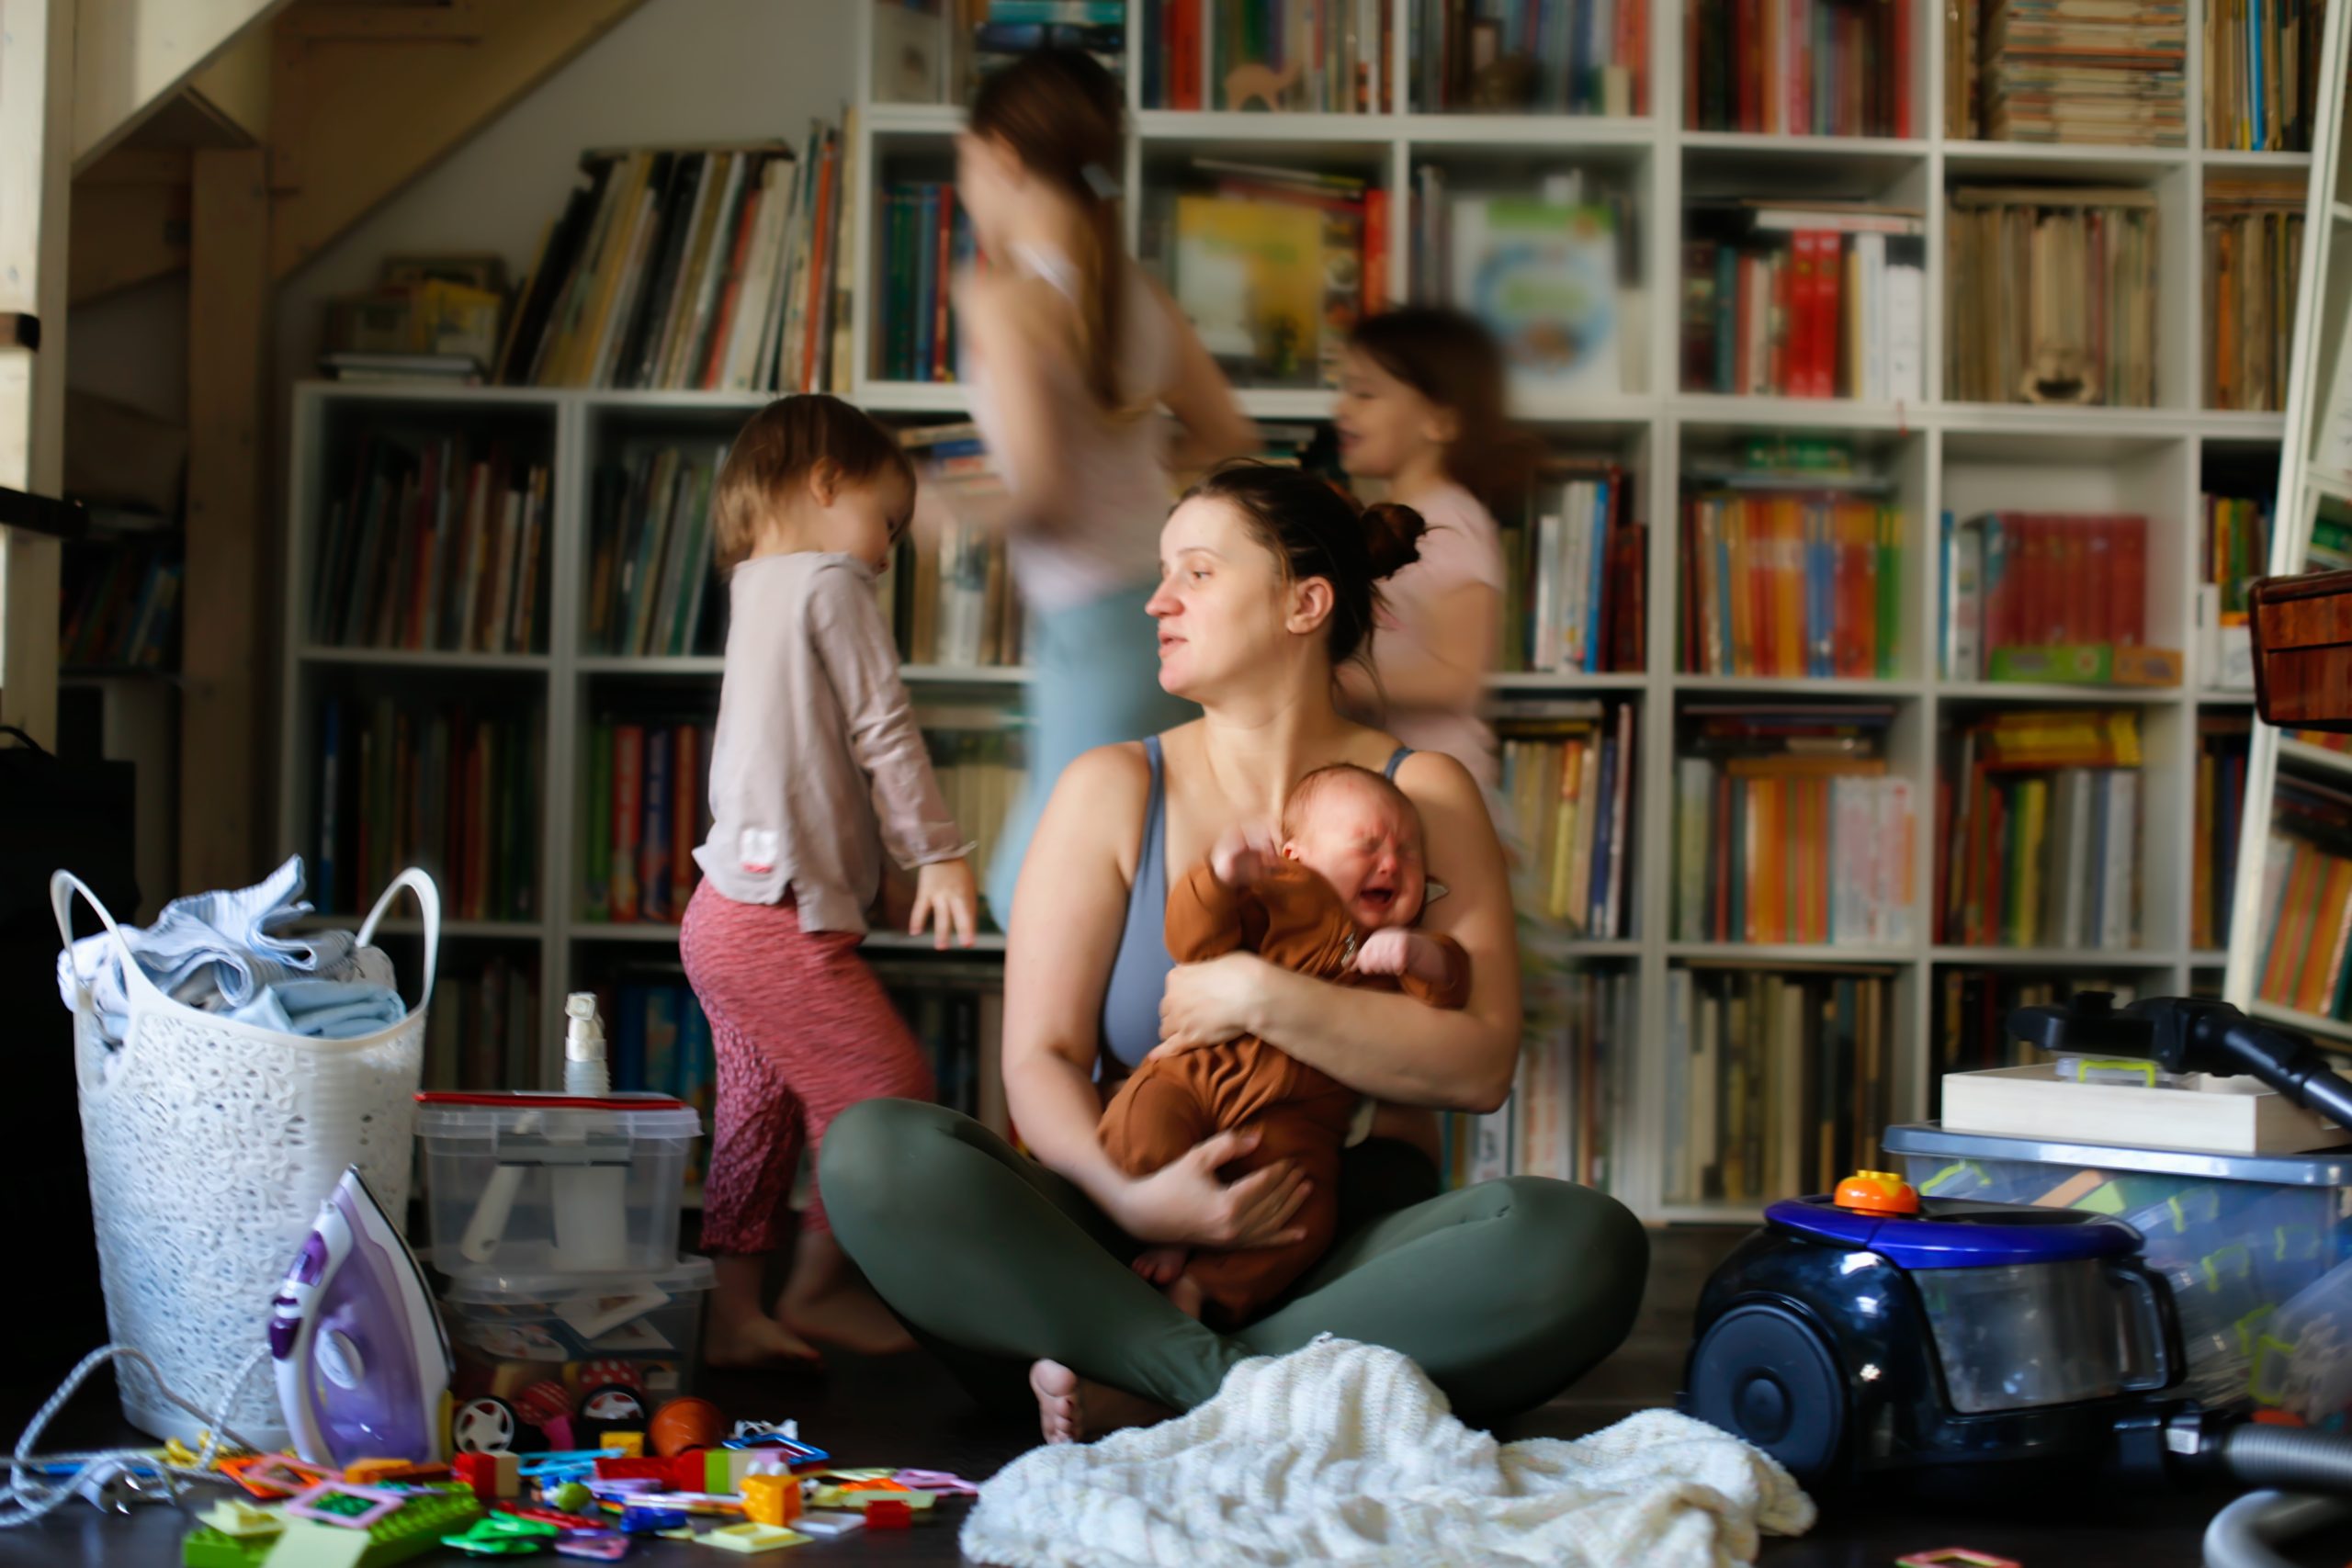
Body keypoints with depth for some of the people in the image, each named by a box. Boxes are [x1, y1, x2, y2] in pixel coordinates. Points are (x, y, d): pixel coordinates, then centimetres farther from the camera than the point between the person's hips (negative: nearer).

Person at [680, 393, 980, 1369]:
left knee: (759, 1113, 12)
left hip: (725, 911, 10)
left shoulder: (756, 593, 21)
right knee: (889, 1088, -3)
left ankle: (732, 1315, 15)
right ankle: (816, 1287, 8)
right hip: (780, 919, -10)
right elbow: (882, 729, -12)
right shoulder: (829, 581, -7)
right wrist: (939, 853, -8)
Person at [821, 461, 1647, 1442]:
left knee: (1584, 1244, -30)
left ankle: (1137, 1394, -28)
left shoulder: (1423, 796, 6)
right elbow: (1039, 1058, -1)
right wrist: (1128, 1199, -21)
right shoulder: (1112, 791, 8)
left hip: (1352, 1243, 0)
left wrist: (1261, 995, -16)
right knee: (870, 1149, -25)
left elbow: (1480, 1066, -6)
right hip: (1133, 1244, 0)